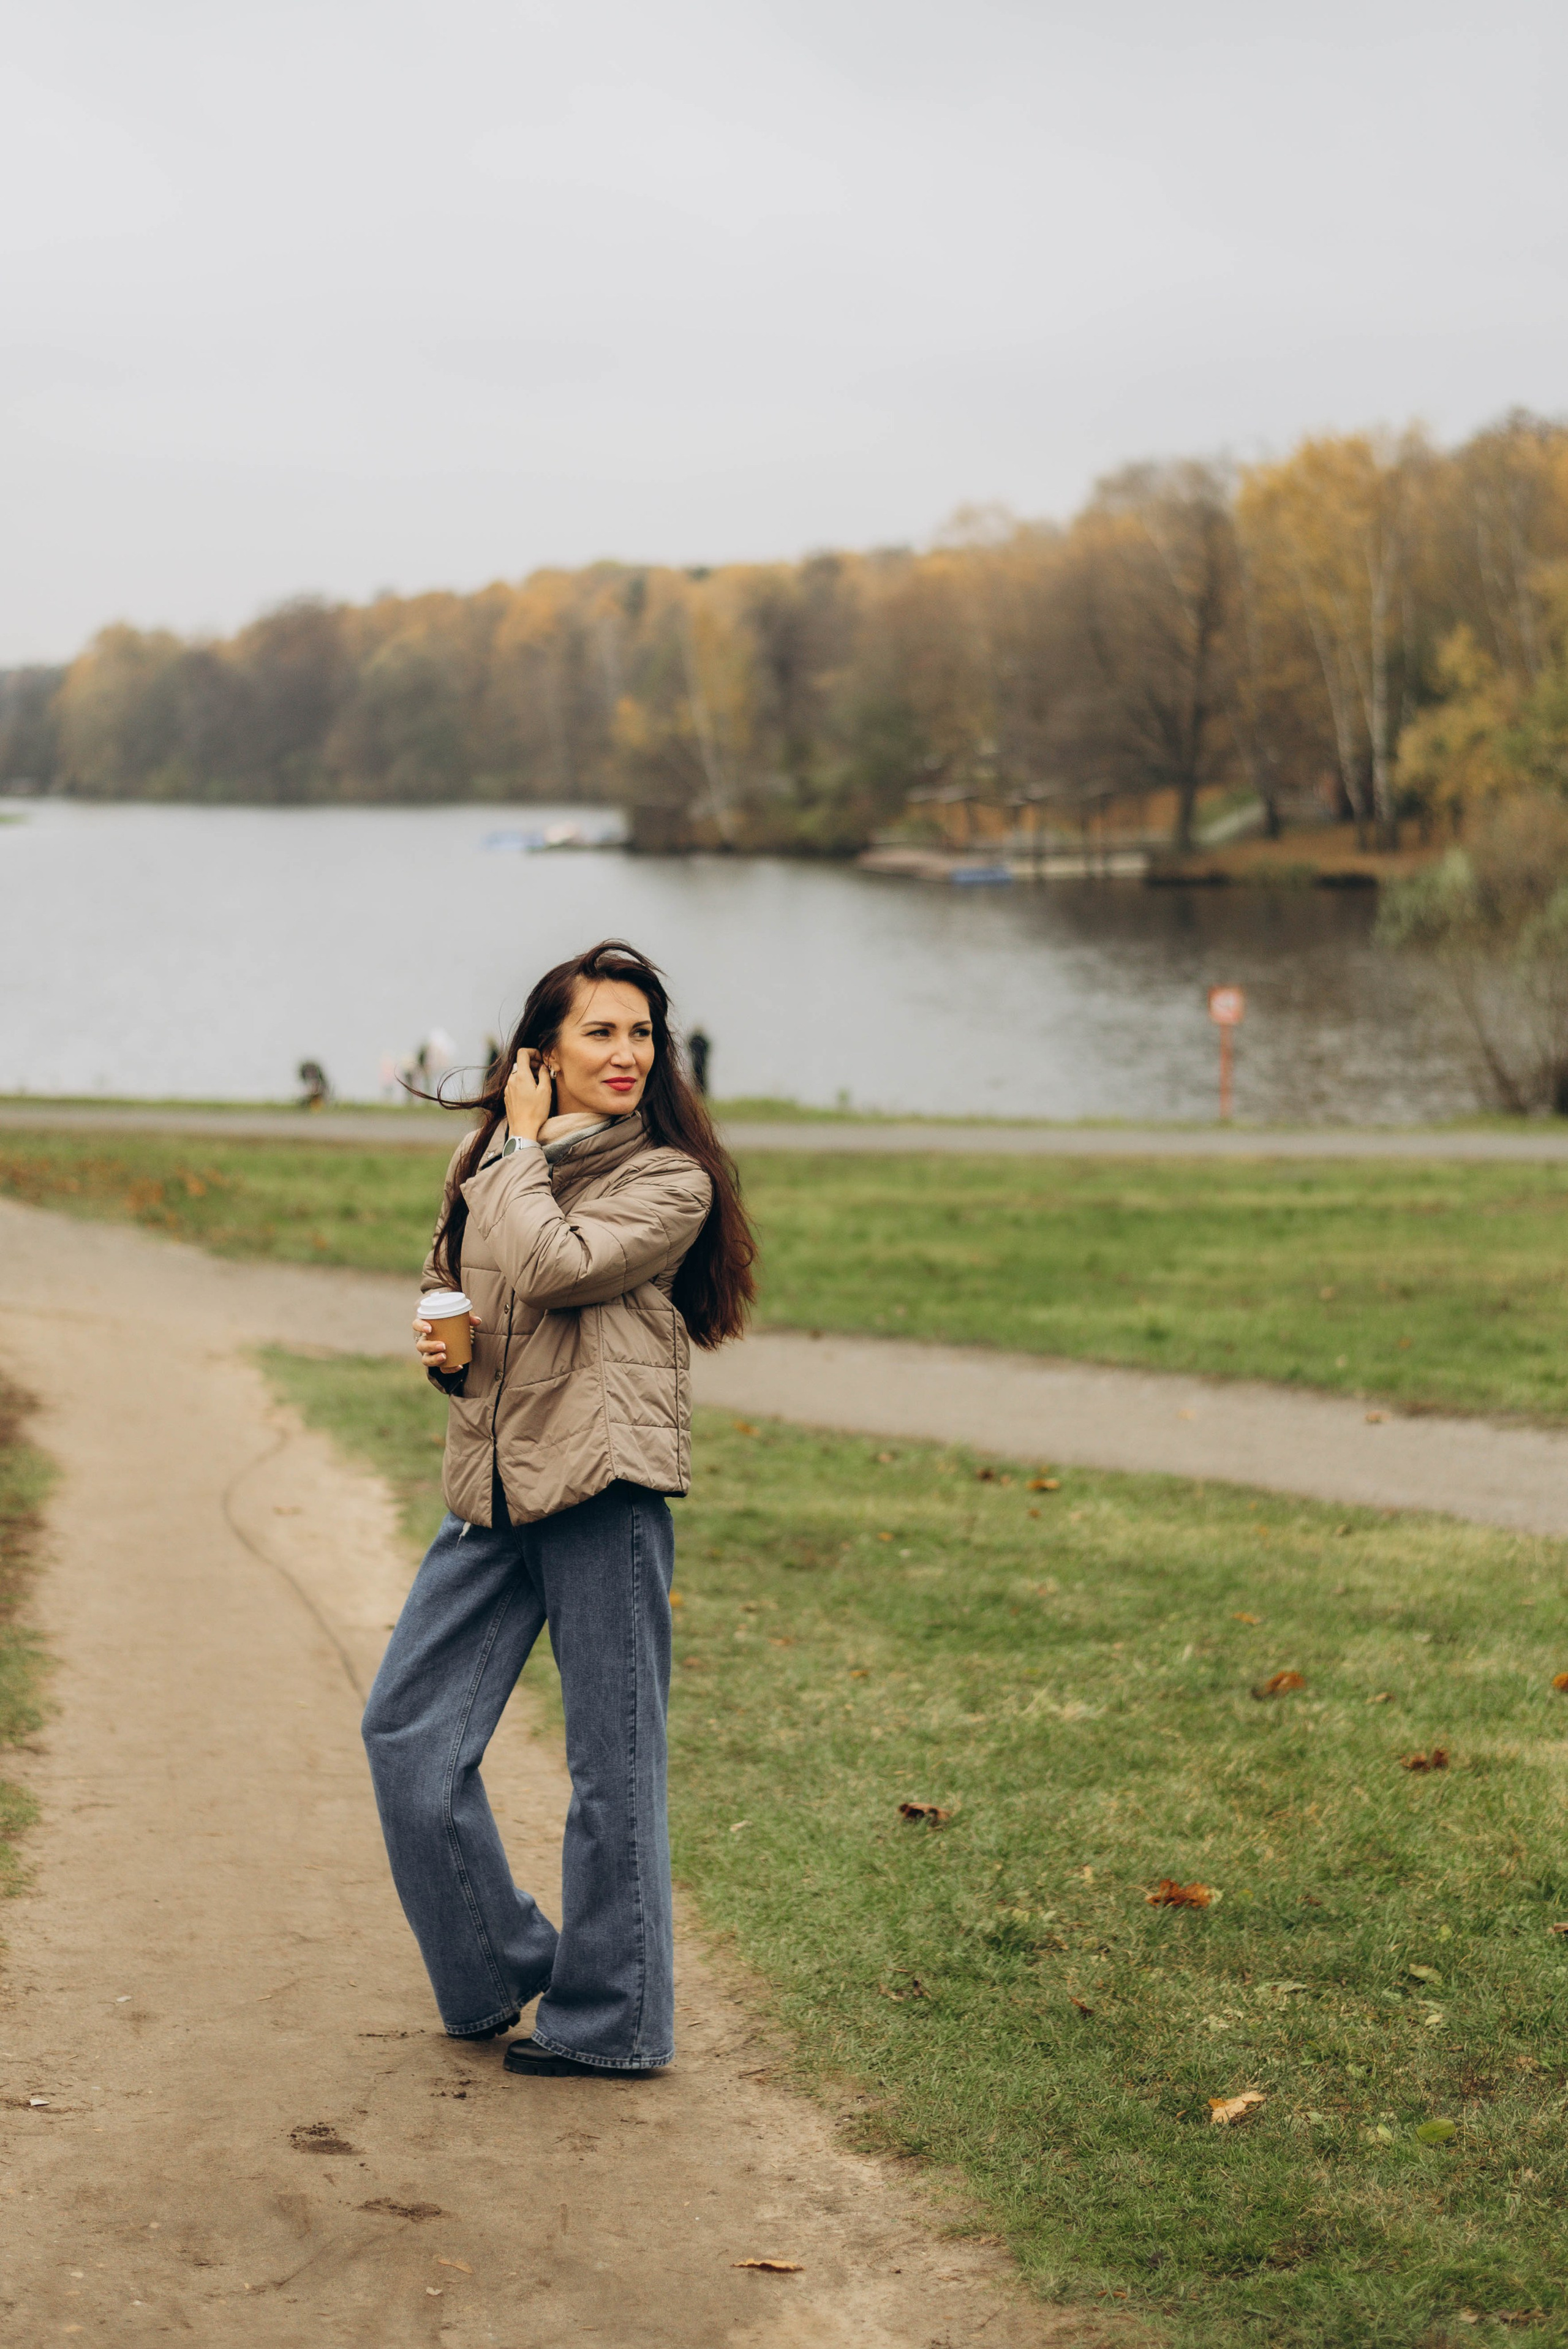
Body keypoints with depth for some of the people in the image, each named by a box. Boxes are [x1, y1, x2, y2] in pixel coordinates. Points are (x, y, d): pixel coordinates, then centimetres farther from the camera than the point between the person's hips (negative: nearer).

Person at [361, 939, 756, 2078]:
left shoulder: (671, 1181, -4)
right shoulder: (489, 1162, 14)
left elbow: (550, 1270, -19)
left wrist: (524, 1144, -5)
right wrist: (441, 1347, 4)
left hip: (606, 1482, -6)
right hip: (493, 1481, 6)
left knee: (613, 1755, 0)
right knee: (407, 1728, 7)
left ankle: (610, 2017, 12)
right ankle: (500, 1968, 23)